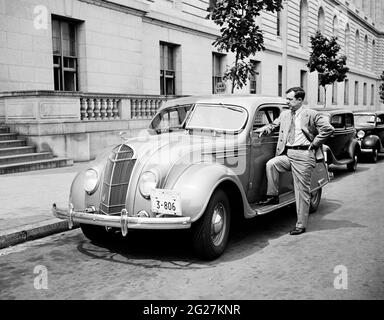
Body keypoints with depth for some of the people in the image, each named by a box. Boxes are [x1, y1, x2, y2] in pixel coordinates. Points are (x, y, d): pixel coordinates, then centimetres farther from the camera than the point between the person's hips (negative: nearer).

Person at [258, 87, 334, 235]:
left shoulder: (311, 114, -3)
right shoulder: (284, 114, 14)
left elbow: (328, 129, -8)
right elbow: (274, 125, 26)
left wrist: (314, 144, -8)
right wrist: (265, 129, 3)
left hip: (303, 155, -5)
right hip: (287, 154, 5)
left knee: (302, 191, 0)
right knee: (270, 164, -23)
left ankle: (301, 224, 8)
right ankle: (273, 196, -6)